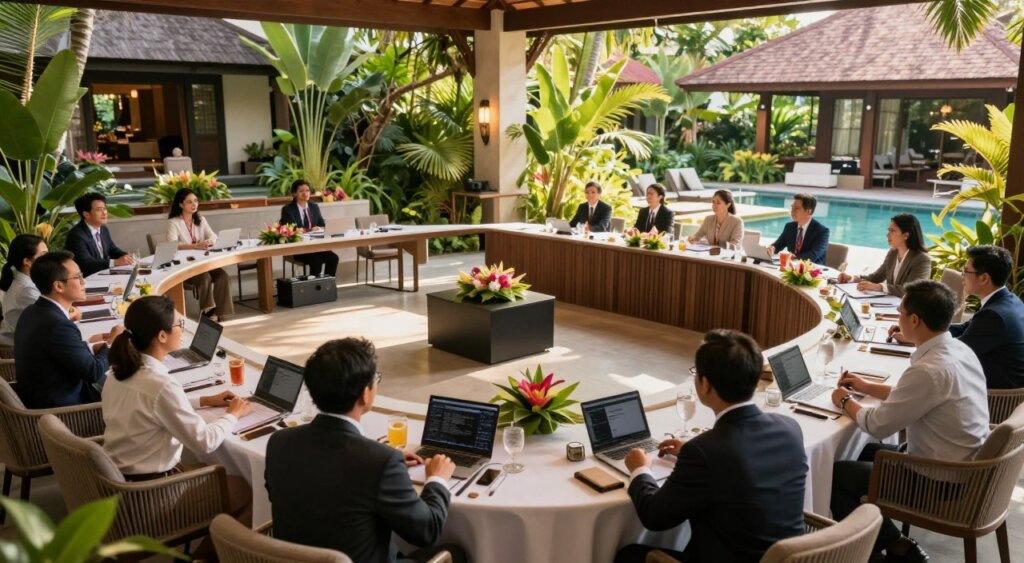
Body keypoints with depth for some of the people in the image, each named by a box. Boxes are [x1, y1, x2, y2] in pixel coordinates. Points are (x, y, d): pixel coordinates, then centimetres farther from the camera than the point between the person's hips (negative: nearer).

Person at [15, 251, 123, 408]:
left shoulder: (32, 312, 0)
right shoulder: (57, 325, -27)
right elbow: (94, 372, -18)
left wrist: (88, 345, 10)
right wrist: (111, 343, -4)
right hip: (59, 407, -9)